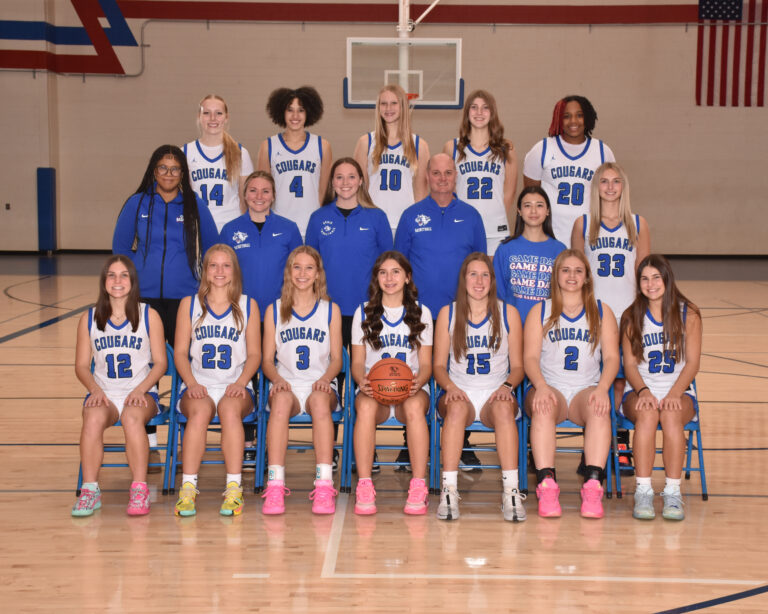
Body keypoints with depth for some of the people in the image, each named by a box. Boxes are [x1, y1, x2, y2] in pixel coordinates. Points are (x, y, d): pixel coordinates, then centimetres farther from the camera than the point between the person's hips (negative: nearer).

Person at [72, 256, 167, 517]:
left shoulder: (149, 316, 4)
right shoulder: (89, 319, 9)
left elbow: (160, 362, 3)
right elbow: (82, 365, 9)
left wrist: (140, 389, -13)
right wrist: (95, 390, -11)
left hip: (141, 393, -1)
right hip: (104, 393, 2)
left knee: (132, 417, -36)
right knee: (93, 418, -33)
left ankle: (140, 490, -28)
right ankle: (89, 490, -24)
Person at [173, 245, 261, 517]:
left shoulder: (248, 306, 12)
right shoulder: (189, 305, 13)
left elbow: (254, 354, 8)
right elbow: (180, 352, 8)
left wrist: (240, 383, -10)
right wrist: (192, 383, -10)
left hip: (236, 386, 0)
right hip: (199, 385, 1)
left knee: (229, 409, -35)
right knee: (200, 411, -34)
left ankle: (234, 489, -34)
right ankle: (187, 489, -33)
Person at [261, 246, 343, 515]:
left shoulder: (331, 310, 12)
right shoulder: (274, 310, 13)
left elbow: (336, 359, 9)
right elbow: (267, 360, 9)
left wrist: (325, 379, -13)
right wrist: (277, 379, -13)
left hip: (320, 386, 0)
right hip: (287, 386, 0)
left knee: (320, 399, -37)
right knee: (281, 399, -37)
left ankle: (324, 486, -45)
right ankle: (275, 486, -44)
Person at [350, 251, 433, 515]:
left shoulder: (421, 313, 12)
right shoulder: (363, 313, 12)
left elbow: (426, 364, 7)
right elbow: (357, 362, 8)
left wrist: (418, 382, -17)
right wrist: (362, 381, -16)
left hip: (411, 390, 0)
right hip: (373, 389, 0)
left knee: (414, 406, -37)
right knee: (366, 407, -36)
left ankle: (419, 488, -37)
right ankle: (364, 487, -37)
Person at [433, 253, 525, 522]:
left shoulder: (508, 313, 8)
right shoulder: (448, 313, 9)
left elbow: (518, 366, 8)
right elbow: (439, 364, 8)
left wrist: (507, 385, -13)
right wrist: (450, 386, -13)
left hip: (495, 394, 0)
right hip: (460, 393, 0)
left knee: (504, 409, -35)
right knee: (457, 408, -35)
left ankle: (511, 492, -39)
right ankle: (449, 492, -38)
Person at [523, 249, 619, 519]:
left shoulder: (602, 312, 15)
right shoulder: (540, 311, 13)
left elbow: (611, 357, 5)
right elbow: (530, 357, 2)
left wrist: (602, 388, -15)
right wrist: (541, 386, -19)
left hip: (587, 389, 1)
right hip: (549, 387, -1)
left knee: (599, 409, -34)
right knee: (543, 408, -36)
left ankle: (593, 486, -41)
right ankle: (546, 486, -43)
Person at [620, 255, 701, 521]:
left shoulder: (689, 314, 4)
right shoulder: (632, 317, 7)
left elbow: (692, 363, -1)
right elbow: (630, 364, 3)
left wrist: (674, 394, -17)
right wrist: (643, 391, -17)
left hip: (678, 391, 0)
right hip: (640, 392, 1)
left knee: (671, 414, -35)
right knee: (647, 413, -34)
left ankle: (673, 493, -31)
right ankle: (643, 492, -33)